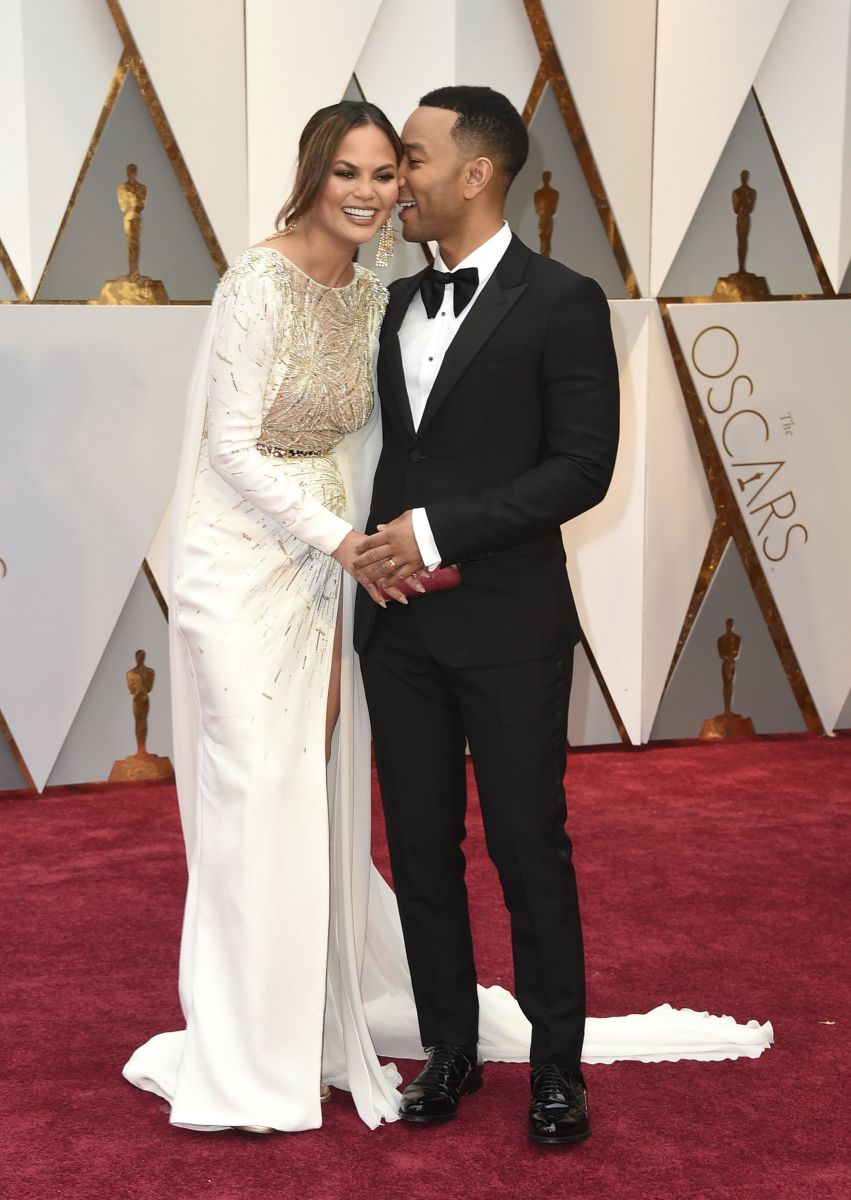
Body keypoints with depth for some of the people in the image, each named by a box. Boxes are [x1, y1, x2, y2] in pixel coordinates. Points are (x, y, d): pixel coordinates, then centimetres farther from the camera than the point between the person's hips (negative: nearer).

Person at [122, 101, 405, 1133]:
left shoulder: (369, 292, 7)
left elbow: (354, 432, 10)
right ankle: (240, 1065, 11)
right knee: (258, 798, -3)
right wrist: (341, 538, -18)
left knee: (318, 797, 10)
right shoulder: (260, 283, -15)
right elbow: (233, 445, -17)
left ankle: (306, 1037, 23)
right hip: (243, 556, -7)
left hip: (323, 559, 7)